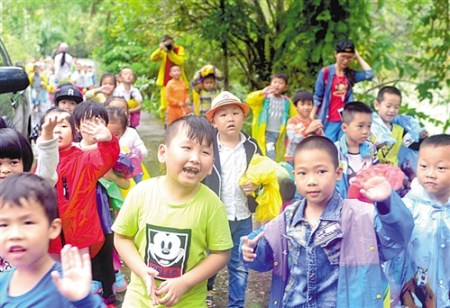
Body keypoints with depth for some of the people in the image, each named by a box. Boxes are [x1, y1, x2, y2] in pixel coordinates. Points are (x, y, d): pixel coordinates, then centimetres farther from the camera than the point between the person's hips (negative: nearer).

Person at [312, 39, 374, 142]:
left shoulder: (351, 74, 7)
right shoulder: (325, 72, -3)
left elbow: (369, 74, -7)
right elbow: (317, 97, 0)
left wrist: (358, 57, 2)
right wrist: (311, 119, -3)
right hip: (329, 121, -3)